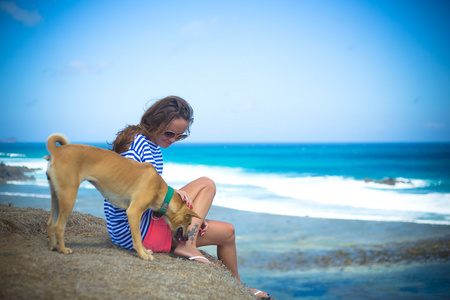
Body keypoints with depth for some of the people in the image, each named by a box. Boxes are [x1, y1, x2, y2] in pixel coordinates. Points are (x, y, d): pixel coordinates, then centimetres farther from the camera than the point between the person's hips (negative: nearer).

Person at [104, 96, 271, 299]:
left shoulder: (155, 149, 15)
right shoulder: (137, 143, -15)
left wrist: (194, 215, 4)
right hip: (132, 230, -9)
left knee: (227, 232, 12)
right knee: (206, 184, -13)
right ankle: (188, 245, -18)